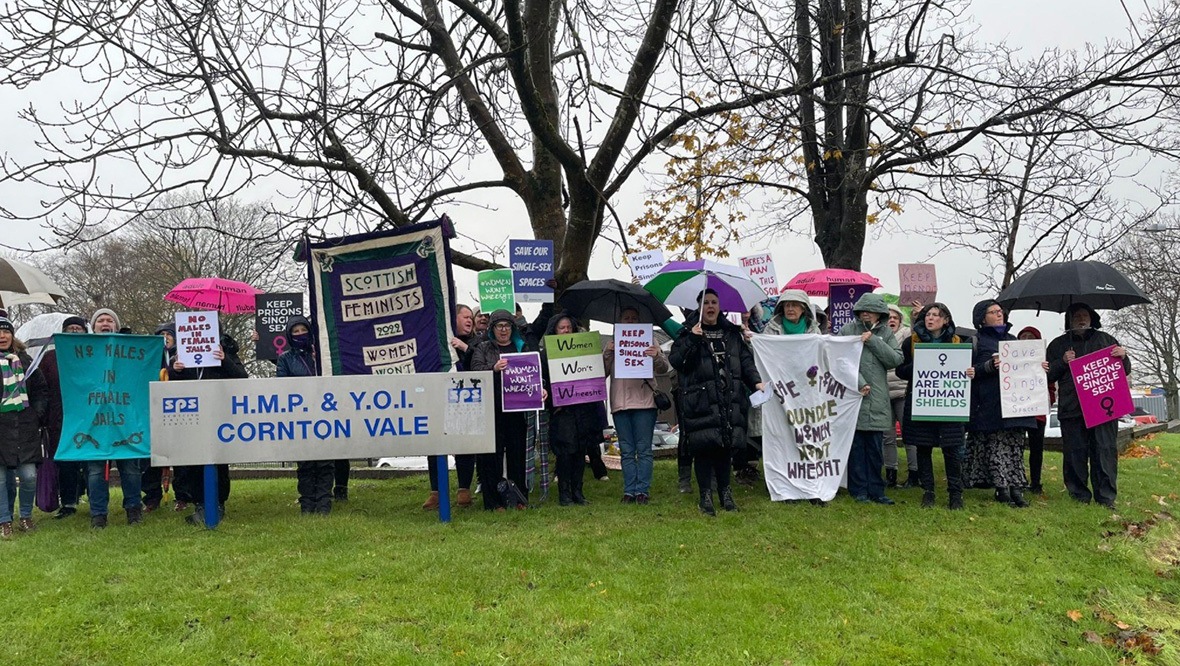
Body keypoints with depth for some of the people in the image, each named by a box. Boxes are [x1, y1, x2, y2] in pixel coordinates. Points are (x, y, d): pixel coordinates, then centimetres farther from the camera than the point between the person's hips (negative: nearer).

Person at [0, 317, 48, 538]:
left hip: (25, 427, 2)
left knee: (29, 475, -1)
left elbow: (41, 389, 15)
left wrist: (37, 414, 5)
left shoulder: (25, 360, 11)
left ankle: (26, 515, 19)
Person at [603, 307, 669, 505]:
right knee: (626, 451, 6)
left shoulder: (648, 342, 8)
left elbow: (663, 368, -1)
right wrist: (607, 354, -9)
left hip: (644, 402, -2)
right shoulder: (612, 345, 14)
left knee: (644, 450, -1)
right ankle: (629, 490, 8)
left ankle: (643, 490, 1)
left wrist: (657, 357, -23)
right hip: (620, 404, 2)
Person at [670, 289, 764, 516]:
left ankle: (725, 492, 20)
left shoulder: (732, 333, 15)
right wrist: (692, 339, -19)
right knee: (703, 447, -4)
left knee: (726, 445, 6)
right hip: (700, 400, -3)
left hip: (729, 399, 3)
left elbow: (746, 360, 16)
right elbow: (675, 361, -7)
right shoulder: (688, 333, 3)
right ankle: (705, 496, 7)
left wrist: (756, 382, 2)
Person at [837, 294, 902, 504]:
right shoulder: (848, 330, 0)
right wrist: (859, 383, -14)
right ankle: (858, 490, 11)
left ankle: (875, 490, 16)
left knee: (874, 448, 8)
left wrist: (873, 341, -9)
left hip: (877, 400, 3)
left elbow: (896, 359, -2)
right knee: (856, 446, 2)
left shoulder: (886, 333, 11)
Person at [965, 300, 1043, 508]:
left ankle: (1016, 487, 5)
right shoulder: (977, 340, 4)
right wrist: (990, 366, -21)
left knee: (1016, 446, 3)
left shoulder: (1012, 339, 22)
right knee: (996, 446, -7)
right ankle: (1002, 488, -2)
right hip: (991, 404, -5)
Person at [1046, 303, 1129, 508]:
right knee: (1075, 454, -2)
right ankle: (1079, 497, 7)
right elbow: (1047, 374, 11)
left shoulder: (1106, 339, 19)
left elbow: (1124, 370, 21)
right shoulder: (1058, 344, 16)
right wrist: (1063, 362, -7)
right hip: (1072, 409, 0)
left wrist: (1123, 357, -1)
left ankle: (1106, 498, 0)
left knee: (1106, 451, -4)